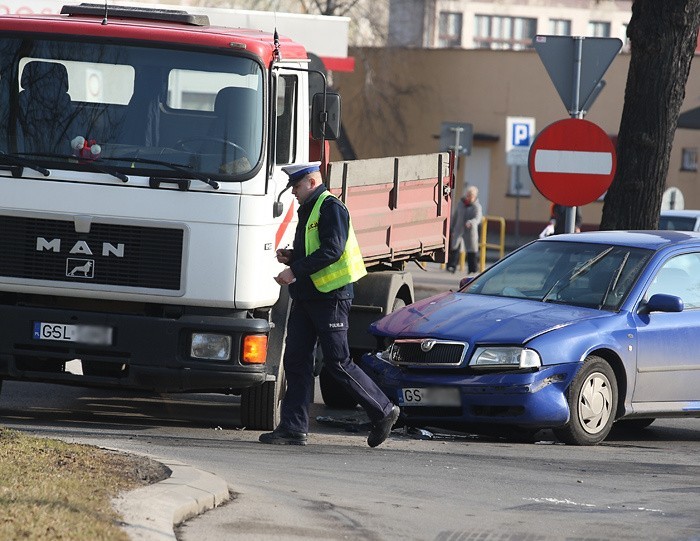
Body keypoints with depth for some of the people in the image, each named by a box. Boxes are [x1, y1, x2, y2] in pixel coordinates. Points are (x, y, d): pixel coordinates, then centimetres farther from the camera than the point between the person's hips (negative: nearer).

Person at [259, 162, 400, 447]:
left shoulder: (331, 208, -11)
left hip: (331, 296, -10)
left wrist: (295, 270, -24)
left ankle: (383, 411, 6)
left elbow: (331, 250, -22)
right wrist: (291, 256, 7)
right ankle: (293, 427, 3)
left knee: (338, 362, -7)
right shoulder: (307, 211, 19)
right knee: (296, 360, 3)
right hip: (305, 296, 10)